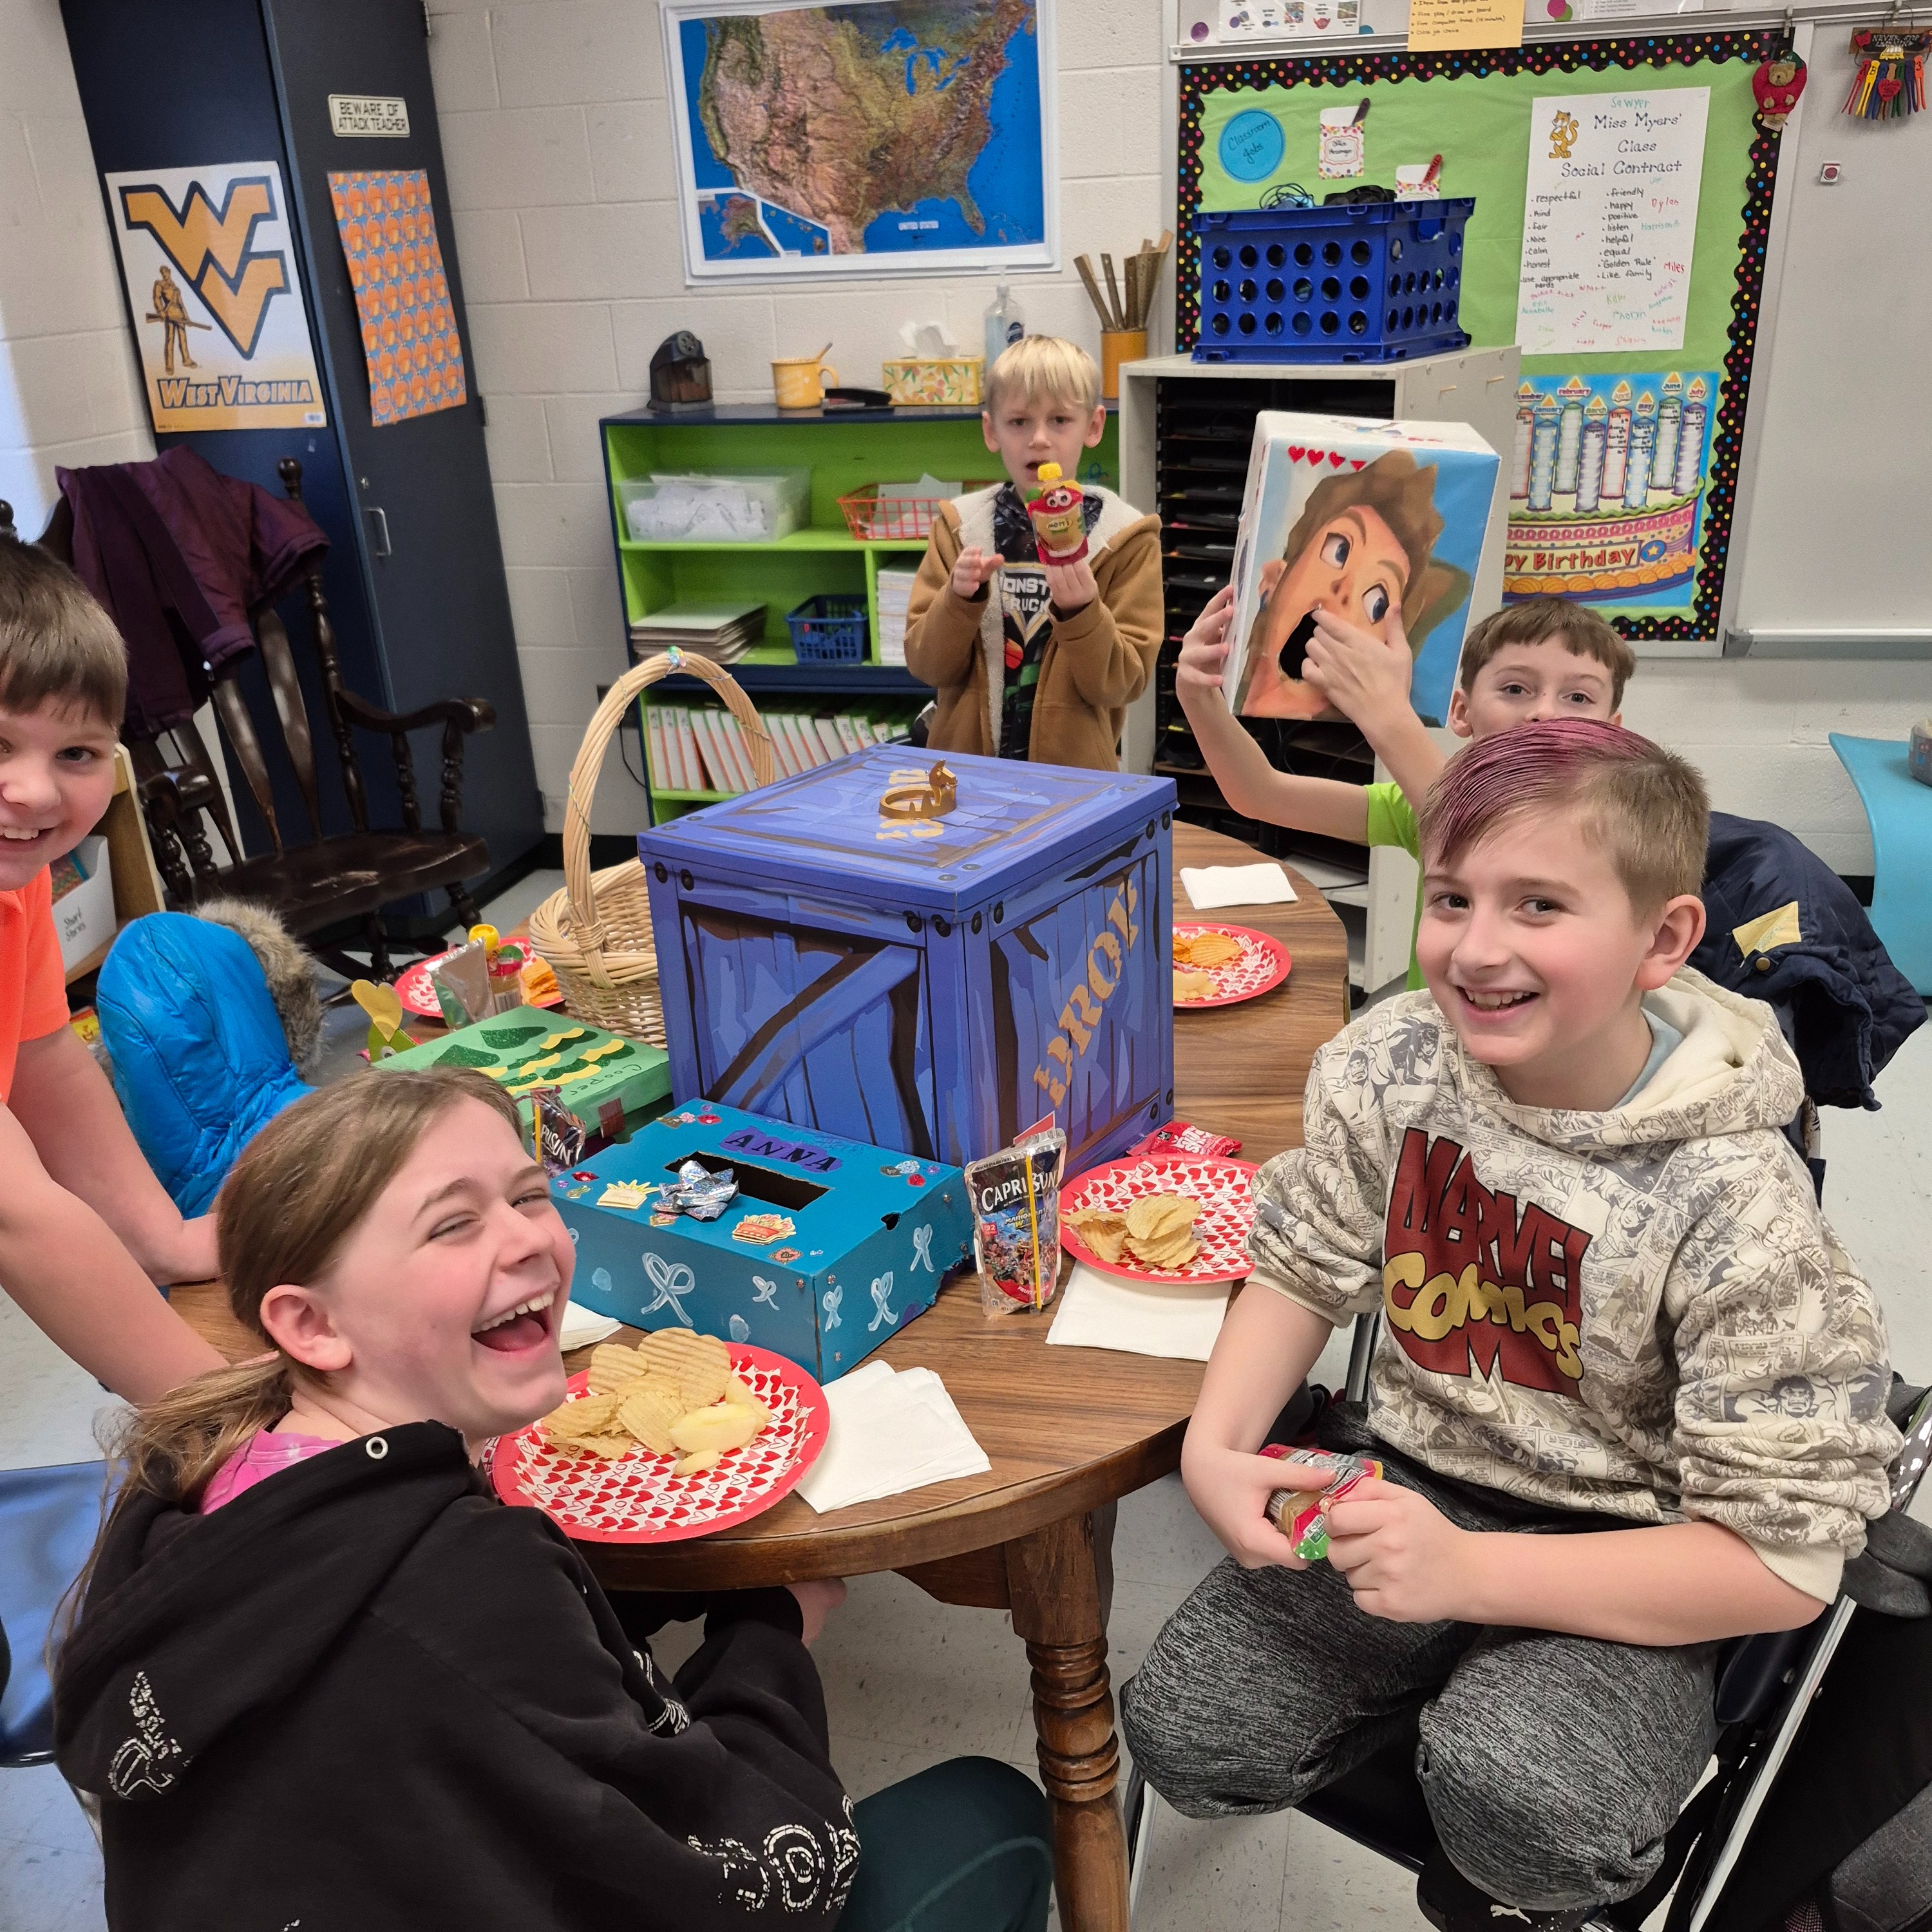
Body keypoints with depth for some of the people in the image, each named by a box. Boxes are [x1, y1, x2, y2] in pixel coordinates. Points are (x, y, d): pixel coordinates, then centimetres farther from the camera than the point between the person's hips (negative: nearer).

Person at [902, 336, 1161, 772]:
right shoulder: (958, 524, -1)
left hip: (1075, 769, -1)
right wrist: (959, 600, -18)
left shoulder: (1125, 535, -6)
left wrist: (1081, 614, -24)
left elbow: (1122, 683, -9)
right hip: (966, 764, 2)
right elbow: (927, 665, -2)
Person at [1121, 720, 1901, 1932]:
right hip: (1408, 1486, 4)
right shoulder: (1394, 1064, -10)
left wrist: (1469, 1573, -28)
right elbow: (1305, 1268, 4)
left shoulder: (1734, 1210, -22)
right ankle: (1447, 1686, 14)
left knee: (1519, 1802, -31)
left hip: (1614, 1564, -3)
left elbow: (1783, 1560, -19)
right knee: (1186, 1738, -11)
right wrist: (1215, 1447, -14)